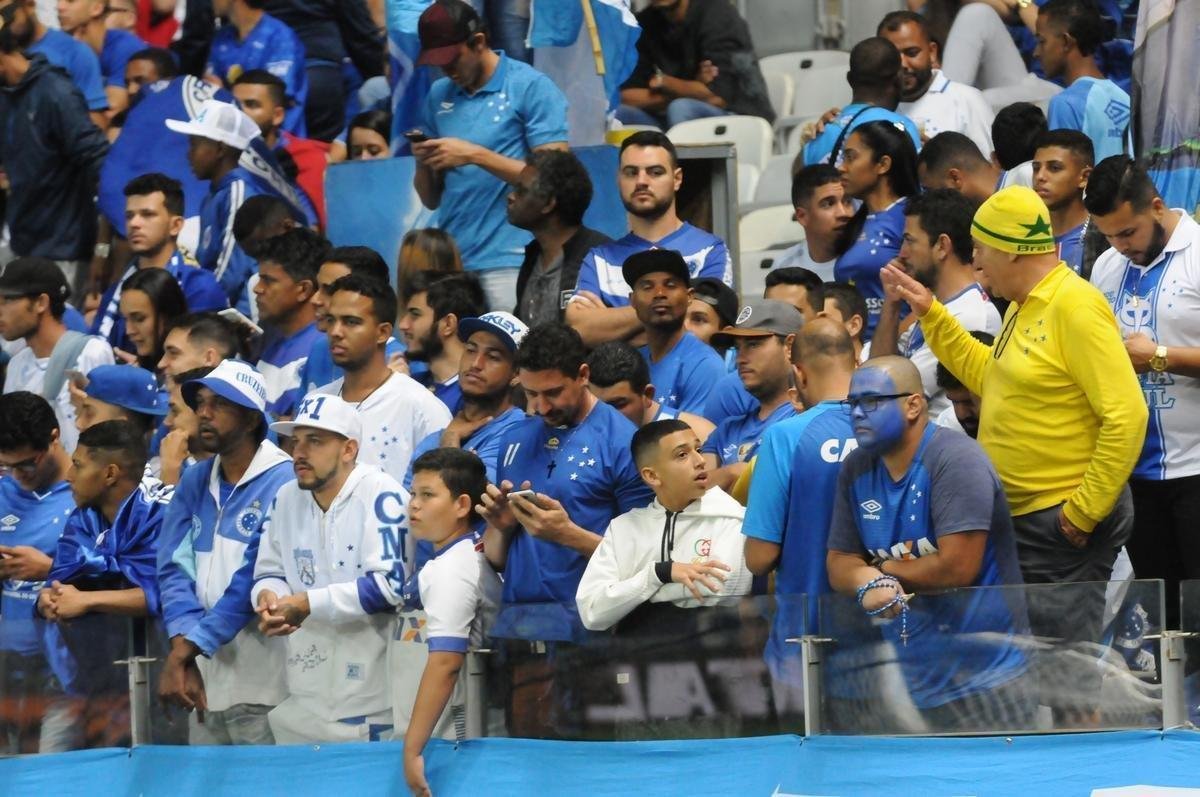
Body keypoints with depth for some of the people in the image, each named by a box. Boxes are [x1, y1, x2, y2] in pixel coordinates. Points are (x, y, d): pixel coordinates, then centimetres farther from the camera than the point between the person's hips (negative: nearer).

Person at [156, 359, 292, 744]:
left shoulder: (281, 482, -9)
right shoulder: (194, 482, 13)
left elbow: (253, 582, -15)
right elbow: (175, 568, 4)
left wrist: (186, 650, -13)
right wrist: (183, 655, -11)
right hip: (206, 683, 6)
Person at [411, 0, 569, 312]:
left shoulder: (532, 88, -2)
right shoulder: (439, 95, 15)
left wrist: (475, 155, -14)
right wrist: (423, 163, -3)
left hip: (509, 262, -5)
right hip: (451, 261, 5)